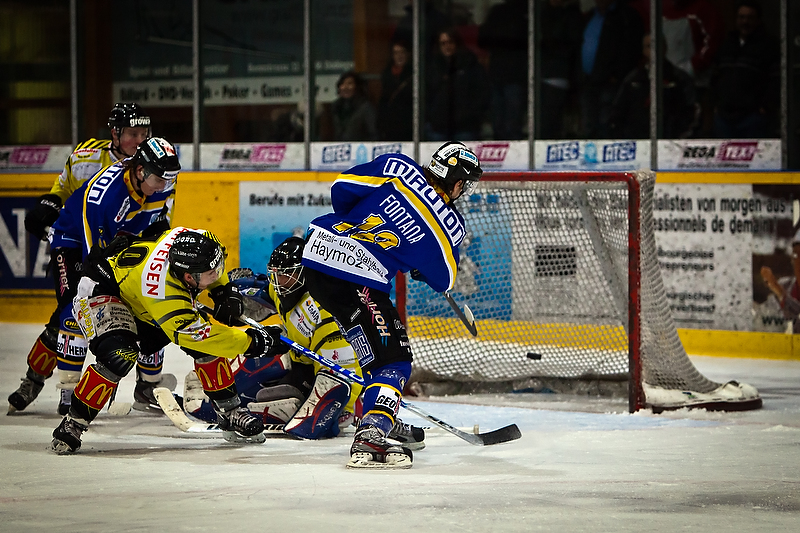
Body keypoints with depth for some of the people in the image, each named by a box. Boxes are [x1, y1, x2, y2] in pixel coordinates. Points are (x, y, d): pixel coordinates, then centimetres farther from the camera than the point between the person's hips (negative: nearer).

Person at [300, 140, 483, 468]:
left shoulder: (397, 168, 7)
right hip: (360, 285, -6)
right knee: (392, 361, 0)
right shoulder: (451, 226, 1)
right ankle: (370, 438, -17)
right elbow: (443, 282, 14)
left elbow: (342, 187, 8)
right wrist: (417, 264, 34)